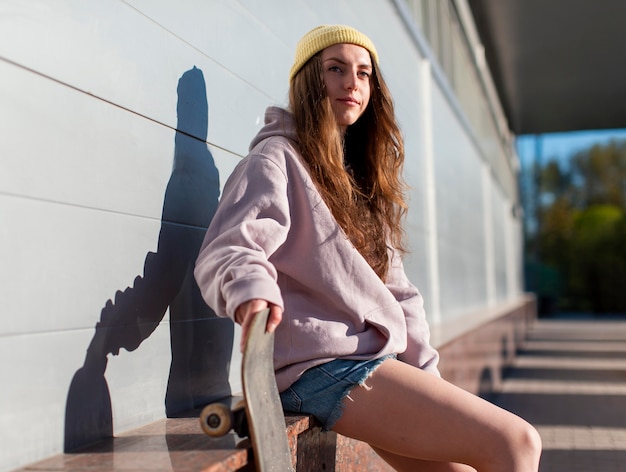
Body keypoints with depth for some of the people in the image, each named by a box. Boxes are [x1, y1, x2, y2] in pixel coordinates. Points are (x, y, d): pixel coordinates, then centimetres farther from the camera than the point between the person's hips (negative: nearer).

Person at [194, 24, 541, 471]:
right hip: (323, 367, -8)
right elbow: (225, 251, -18)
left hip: (376, 363, 8)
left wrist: (428, 379, 12)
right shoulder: (278, 159, -3)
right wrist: (251, 288, -41)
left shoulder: (361, 175, 22)